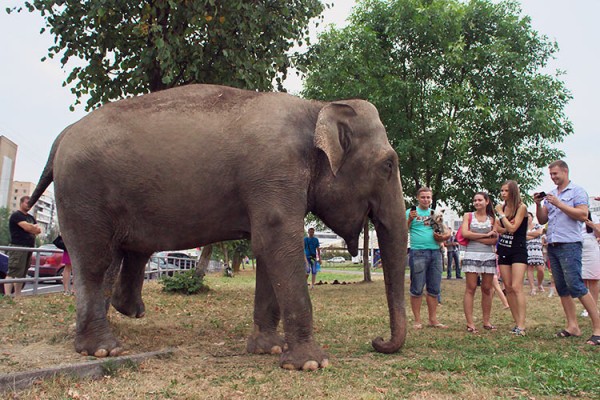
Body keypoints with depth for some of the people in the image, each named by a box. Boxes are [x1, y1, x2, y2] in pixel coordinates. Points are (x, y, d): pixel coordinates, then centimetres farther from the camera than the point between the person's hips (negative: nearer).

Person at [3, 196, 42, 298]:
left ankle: (17, 296, 10)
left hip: (29, 248, 8)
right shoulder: (16, 215, -3)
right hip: (18, 247, -8)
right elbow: (27, 227, -17)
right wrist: (35, 228, 3)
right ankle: (7, 296, -22)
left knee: (21, 274, 8)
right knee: (13, 273, -15)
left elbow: (39, 230, 14)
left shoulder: (31, 217, 22)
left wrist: (32, 228, -4)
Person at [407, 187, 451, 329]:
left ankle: (433, 319, 16)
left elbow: (446, 233, 19)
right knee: (417, 289, -2)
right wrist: (410, 219, -19)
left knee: (434, 289, 7)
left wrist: (443, 237, -3)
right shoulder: (411, 212, 5)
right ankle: (417, 320, 4)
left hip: (435, 252, 5)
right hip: (418, 252, -5)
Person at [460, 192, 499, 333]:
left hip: (489, 256, 3)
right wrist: (486, 235, -5)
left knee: (487, 289, 6)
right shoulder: (468, 216, 9)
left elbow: (495, 240, 0)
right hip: (472, 255, -2)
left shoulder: (492, 219, 13)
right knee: (470, 288, -5)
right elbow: (465, 233, -8)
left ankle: (486, 321, 15)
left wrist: (474, 238, -7)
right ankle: (470, 323, -4)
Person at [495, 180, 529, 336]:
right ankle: (517, 322, 10)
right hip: (503, 250, 6)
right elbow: (497, 229, 4)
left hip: (518, 250, -6)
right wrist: (507, 228, -13)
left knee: (516, 287, -15)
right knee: (508, 288, 4)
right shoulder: (502, 207, 9)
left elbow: (512, 228, -17)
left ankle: (521, 326, -16)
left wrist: (501, 213, -10)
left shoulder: (521, 207, -8)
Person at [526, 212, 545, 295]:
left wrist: (527, 233, -1)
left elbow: (539, 232, -7)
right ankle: (532, 288, -1)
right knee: (529, 268, -5)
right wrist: (534, 235, -5)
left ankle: (540, 284, 18)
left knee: (540, 269, -7)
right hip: (527, 250, 0)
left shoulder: (538, 226, 14)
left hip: (537, 250, 0)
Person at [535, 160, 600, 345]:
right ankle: (572, 326, 13)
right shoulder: (550, 195, 18)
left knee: (575, 285, -12)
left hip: (569, 244, -7)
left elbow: (583, 214, -14)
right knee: (562, 288, 7)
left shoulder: (577, 191, 0)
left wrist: (559, 204, -15)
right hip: (552, 246, 7)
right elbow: (542, 220, 15)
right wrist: (538, 205, -1)